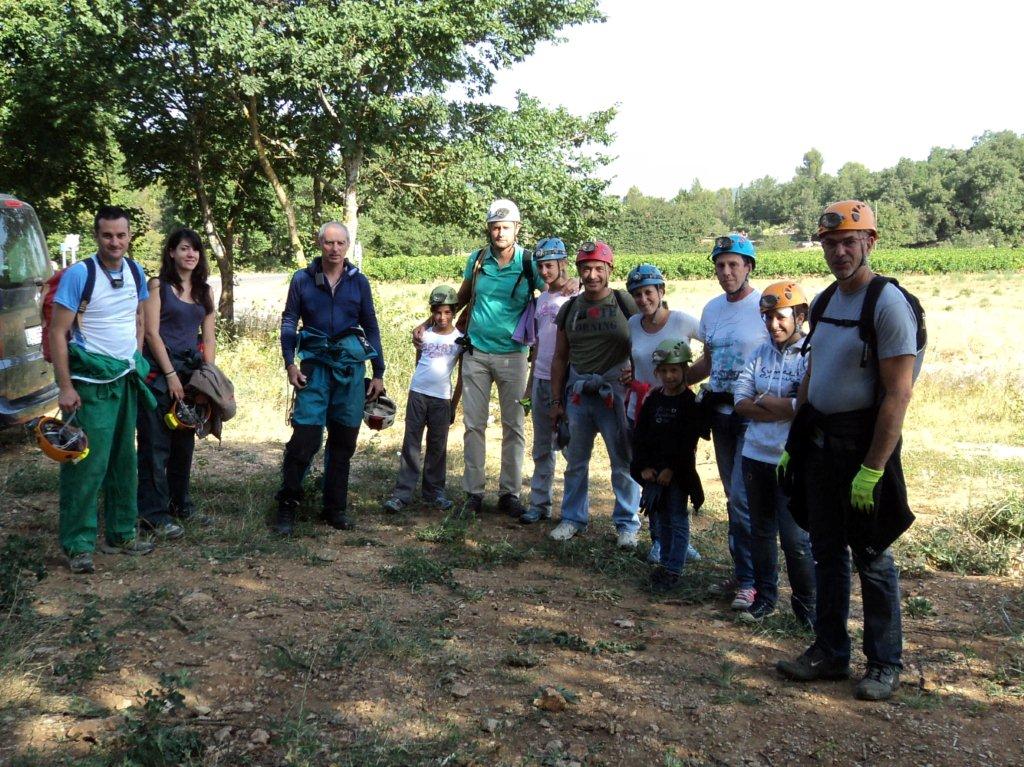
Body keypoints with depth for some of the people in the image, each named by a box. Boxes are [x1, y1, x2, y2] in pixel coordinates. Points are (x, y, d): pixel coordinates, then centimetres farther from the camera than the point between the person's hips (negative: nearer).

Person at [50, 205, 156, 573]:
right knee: (87, 464, -5)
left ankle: (121, 534, 25)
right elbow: (57, 332, -12)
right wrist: (65, 388, -15)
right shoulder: (79, 274, -12)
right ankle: (78, 545, 6)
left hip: (126, 381, 6)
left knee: (124, 461, 13)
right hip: (90, 384, -6)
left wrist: (136, 362, 12)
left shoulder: (136, 273, 6)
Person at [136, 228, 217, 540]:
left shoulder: (204, 291, 13)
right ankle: (154, 512, -1)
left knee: (184, 440, 13)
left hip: (192, 369, 6)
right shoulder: (158, 286, -3)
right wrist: (171, 375, -13)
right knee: (156, 443, -5)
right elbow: (152, 333, -9)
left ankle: (179, 500, 27)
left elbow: (209, 336, 12)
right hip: (160, 369, -5)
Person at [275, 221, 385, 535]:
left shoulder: (359, 281, 7)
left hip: (351, 366, 2)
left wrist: (378, 373, 8)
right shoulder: (302, 279, 3)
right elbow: (289, 321, 5)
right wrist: (290, 363, -7)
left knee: (343, 441, 8)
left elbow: (371, 327, 11)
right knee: (304, 436, -11)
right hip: (315, 364, -2)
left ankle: (335, 508, 19)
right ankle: (287, 506, 3)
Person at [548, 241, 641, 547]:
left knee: (624, 462, 2)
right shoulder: (570, 309, 9)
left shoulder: (626, 304, -3)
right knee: (575, 460, 12)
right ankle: (573, 518, 26)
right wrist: (556, 401, 10)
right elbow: (560, 357, 12)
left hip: (616, 393, -4)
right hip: (577, 393, 4)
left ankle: (627, 523, 16)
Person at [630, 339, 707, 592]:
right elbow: (639, 435, 6)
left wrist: (671, 469, -16)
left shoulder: (691, 402, -8)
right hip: (653, 472, 5)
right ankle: (665, 562, 25)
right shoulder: (652, 399, 7)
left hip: (678, 473, -5)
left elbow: (687, 441, -13)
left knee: (678, 520, 0)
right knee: (662, 519, 14)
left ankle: (673, 569, 5)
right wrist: (644, 466, -4)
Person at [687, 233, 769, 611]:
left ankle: (748, 580, 1)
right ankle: (741, 571, 24)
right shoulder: (712, 309, 11)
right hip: (720, 411, 7)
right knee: (734, 497, 14)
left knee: (743, 498, -10)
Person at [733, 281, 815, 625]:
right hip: (756, 455, 6)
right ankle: (765, 595, 32)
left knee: (795, 538, -2)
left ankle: (807, 603, 17)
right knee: (761, 531, 17)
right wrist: (786, 408, -13)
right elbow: (741, 403, 0)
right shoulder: (760, 354, 7)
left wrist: (764, 401, -9)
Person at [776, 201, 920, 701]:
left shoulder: (888, 303, -15)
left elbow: (898, 393, -19)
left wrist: (871, 470, -22)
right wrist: (794, 443, 15)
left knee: (872, 557, 4)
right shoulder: (824, 302, 10)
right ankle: (830, 652, 26)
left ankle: (885, 664, 19)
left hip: (864, 438, -7)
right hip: (819, 437, 8)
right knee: (827, 551, 14)